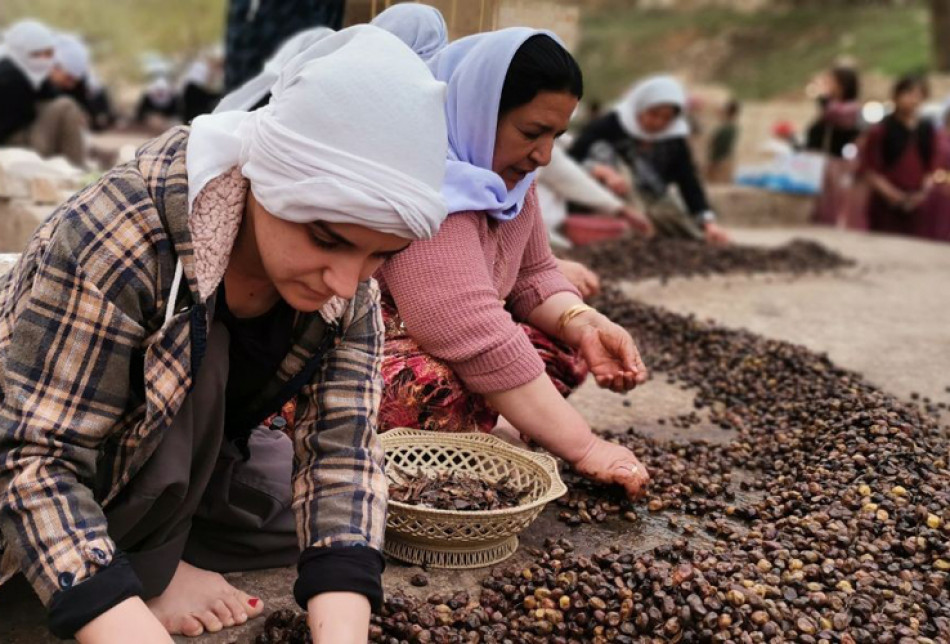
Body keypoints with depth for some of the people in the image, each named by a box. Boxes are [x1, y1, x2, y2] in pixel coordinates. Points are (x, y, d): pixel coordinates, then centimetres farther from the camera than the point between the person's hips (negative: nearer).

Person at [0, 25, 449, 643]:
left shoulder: (348, 288, -18)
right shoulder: (116, 239, -36)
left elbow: (340, 449, -24)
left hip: (184, 455, 6)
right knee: (195, 353, -31)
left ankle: (145, 533, 0)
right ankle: (148, 564, -12)